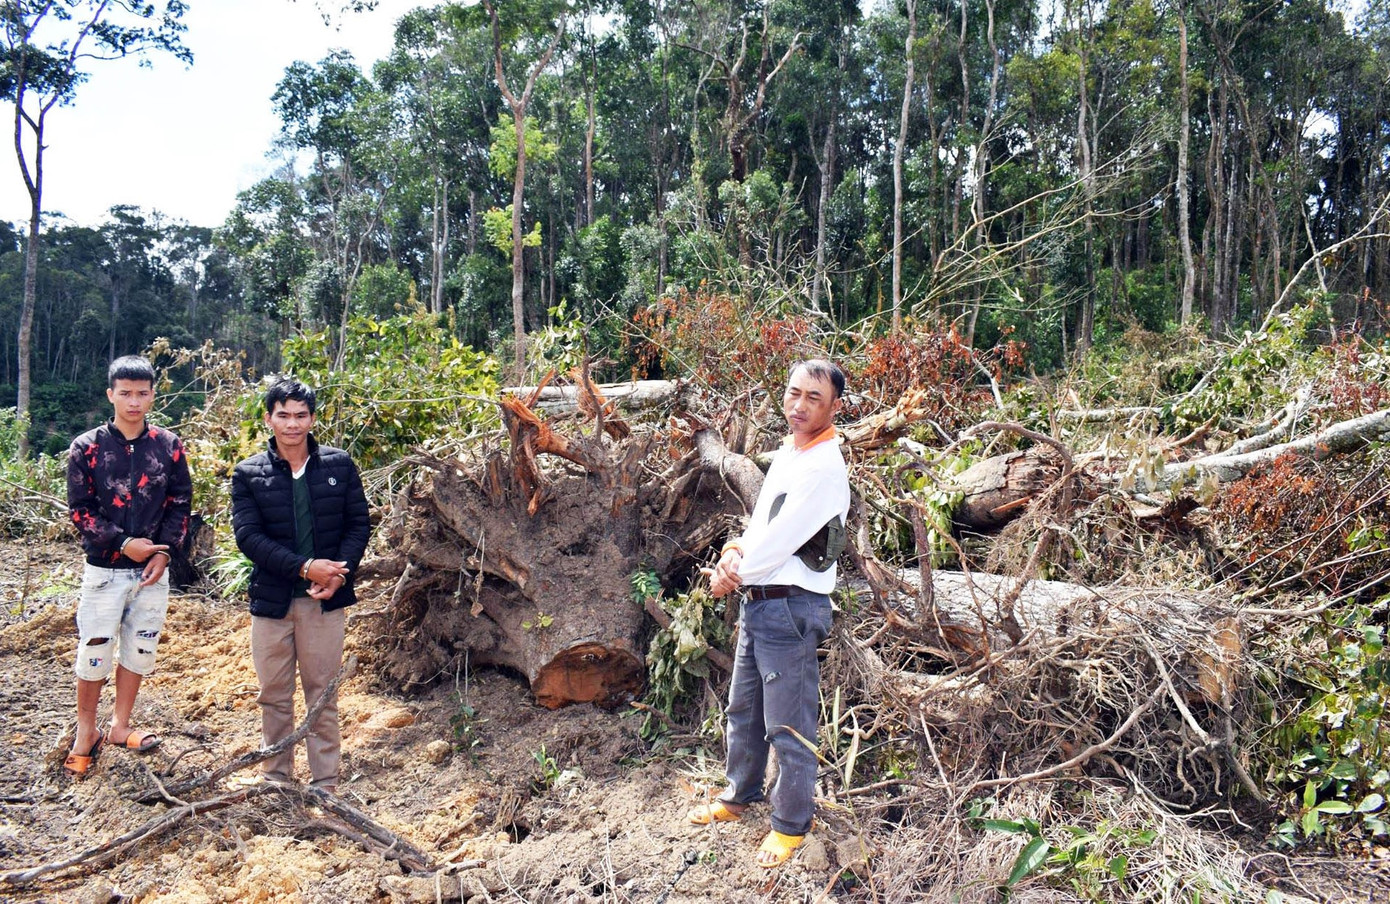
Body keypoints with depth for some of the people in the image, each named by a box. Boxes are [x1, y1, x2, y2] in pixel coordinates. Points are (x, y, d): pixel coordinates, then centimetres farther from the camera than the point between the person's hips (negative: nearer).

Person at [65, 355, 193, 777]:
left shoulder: (168, 446, 0)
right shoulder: (87, 447, -5)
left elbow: (181, 503, 3)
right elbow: (79, 509, -5)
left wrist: (164, 551, -8)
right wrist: (123, 543, -14)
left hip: (153, 568, 2)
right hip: (104, 568, -2)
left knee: (139, 648, 10)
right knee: (94, 652, 2)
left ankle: (119, 726, 26)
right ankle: (85, 733, 22)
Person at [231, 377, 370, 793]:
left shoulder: (339, 465, 1)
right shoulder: (248, 474, -1)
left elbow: (359, 524, 2)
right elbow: (248, 535, -9)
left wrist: (339, 573, -14)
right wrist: (305, 567, -19)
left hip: (326, 599, 0)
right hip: (271, 599, 0)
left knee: (323, 695, 7)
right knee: (274, 696, 12)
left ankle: (326, 784, 18)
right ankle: (276, 779, 27)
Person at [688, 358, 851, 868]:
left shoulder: (824, 468, -20)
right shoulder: (788, 451, 10)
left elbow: (777, 541, -21)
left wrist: (729, 576, -7)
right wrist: (733, 553, -8)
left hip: (791, 609, -9)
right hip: (757, 601, 10)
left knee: (789, 725, 3)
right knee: (743, 709, 22)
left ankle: (791, 825, 19)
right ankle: (740, 796, 40)